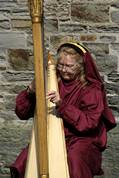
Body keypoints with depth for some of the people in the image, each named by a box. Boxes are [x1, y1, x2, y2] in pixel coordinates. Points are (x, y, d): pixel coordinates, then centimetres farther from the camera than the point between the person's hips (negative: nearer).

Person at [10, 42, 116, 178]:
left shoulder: (92, 89, -2)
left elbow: (89, 123, -15)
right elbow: (22, 113, 5)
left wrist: (62, 105, -25)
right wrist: (30, 92, -16)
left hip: (82, 139, -2)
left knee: (74, 158, -34)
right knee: (26, 159, -22)